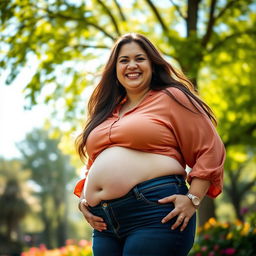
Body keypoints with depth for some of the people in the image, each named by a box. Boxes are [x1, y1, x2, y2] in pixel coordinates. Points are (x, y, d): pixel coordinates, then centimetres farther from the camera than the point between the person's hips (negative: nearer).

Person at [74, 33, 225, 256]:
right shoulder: (106, 112, 22)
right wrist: (83, 198, 14)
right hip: (106, 224, 7)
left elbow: (210, 151, -1)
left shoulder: (171, 97, 3)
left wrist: (192, 200, -10)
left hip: (155, 213, -6)